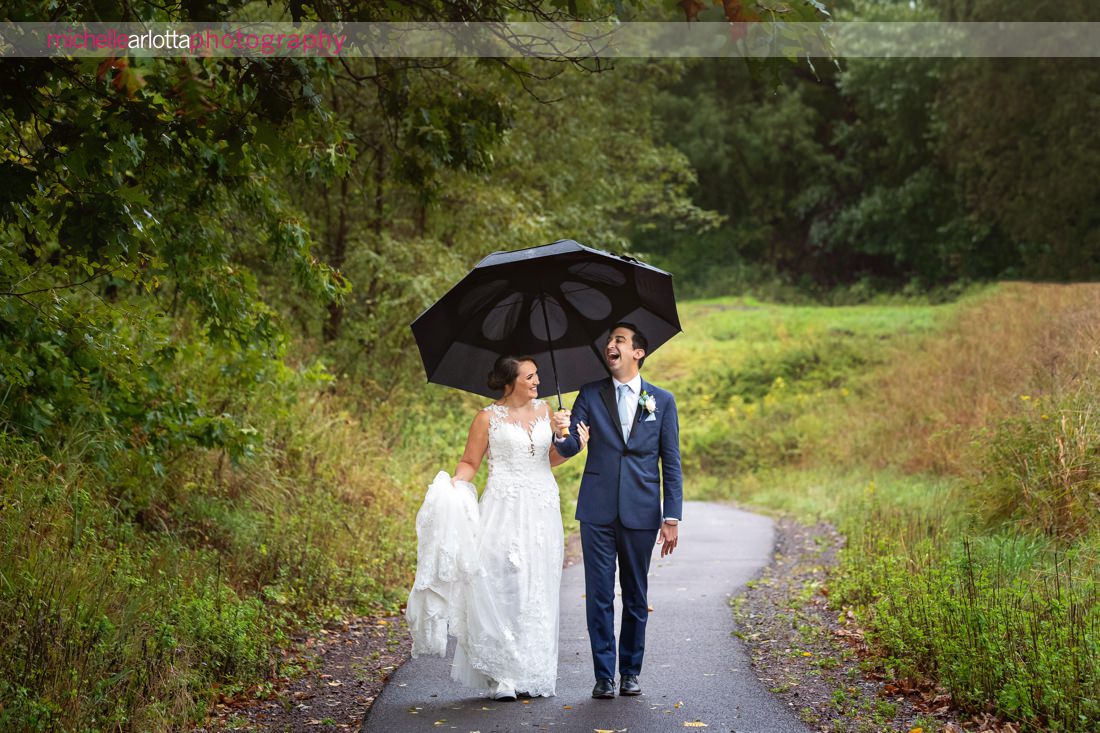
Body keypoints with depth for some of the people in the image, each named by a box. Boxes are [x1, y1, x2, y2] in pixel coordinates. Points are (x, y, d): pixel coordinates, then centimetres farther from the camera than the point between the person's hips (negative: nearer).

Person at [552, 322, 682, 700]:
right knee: (599, 595, 1)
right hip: (598, 511, 0)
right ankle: (604, 676, 7)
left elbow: (671, 465, 4)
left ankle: (630, 672, 20)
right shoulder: (591, 395, 6)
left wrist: (672, 517, -2)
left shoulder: (662, 401, 5)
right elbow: (571, 448, -1)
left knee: (636, 596, 8)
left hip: (640, 513, 0)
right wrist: (561, 432, -25)